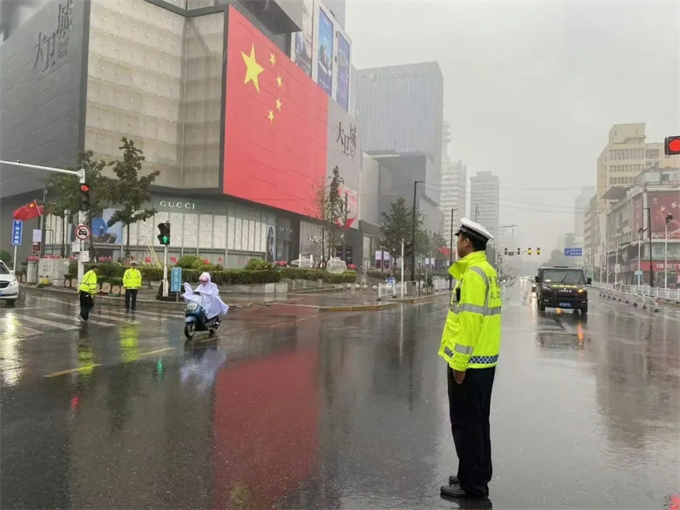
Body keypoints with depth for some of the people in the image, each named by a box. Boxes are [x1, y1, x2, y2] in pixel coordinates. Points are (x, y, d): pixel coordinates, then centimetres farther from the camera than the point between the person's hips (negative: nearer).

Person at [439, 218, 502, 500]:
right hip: (484, 359, 10)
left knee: (466, 423, 1)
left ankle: (472, 484, 12)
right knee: (477, 421, 19)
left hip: (469, 362, -10)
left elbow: (470, 321, -23)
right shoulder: (487, 271, 13)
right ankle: (478, 475, 31)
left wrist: (460, 362, -20)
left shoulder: (473, 273, -18)